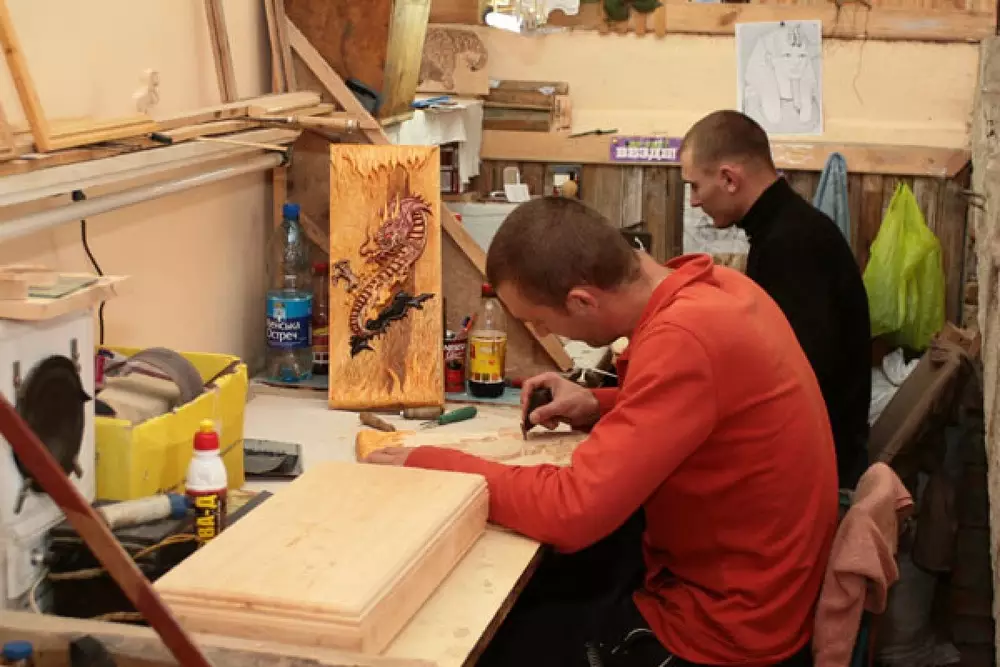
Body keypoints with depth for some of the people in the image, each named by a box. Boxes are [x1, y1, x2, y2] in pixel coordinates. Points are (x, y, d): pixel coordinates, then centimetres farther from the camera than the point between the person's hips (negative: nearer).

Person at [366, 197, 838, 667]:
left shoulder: (684, 340, -31)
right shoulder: (715, 286, -3)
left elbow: (574, 510, -30)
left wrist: (429, 466, -19)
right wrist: (598, 408, 3)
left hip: (722, 626, -8)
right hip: (738, 581, 9)